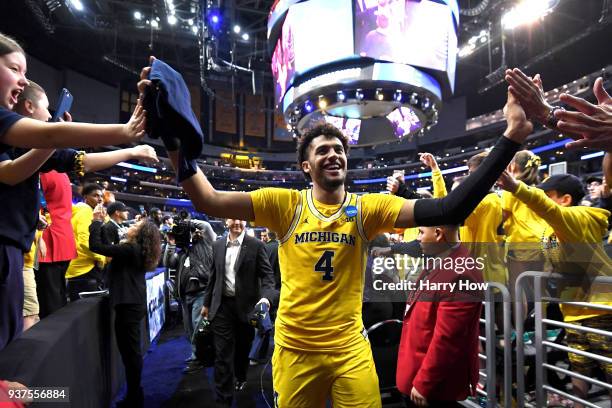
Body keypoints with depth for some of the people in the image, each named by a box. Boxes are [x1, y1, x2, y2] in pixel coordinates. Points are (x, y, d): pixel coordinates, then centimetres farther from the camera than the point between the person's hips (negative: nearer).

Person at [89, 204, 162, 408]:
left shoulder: (130, 249, -17)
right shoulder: (138, 251, 11)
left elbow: (96, 246, -20)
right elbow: (109, 247, 18)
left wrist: (97, 220, -10)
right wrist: (102, 222, 15)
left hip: (128, 305, -10)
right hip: (133, 303, 10)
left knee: (130, 350, 1)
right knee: (131, 350, 17)